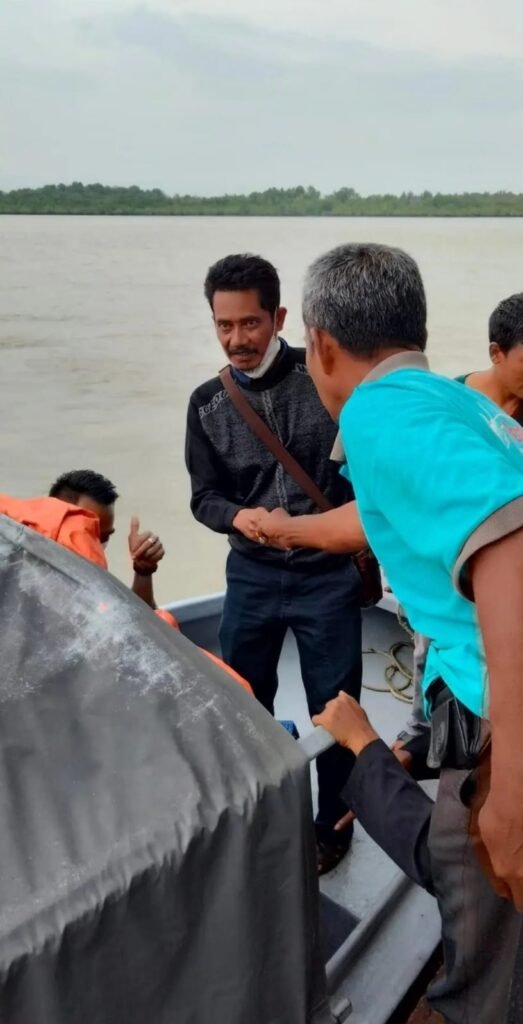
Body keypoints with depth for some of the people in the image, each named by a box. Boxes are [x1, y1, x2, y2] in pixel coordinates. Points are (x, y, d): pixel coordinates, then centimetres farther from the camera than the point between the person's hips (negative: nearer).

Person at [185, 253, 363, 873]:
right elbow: (204, 497, 4)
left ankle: (331, 827, 35)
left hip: (328, 575, -3)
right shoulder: (208, 403, 1)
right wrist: (237, 517, -16)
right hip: (251, 576, 3)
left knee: (333, 707, 10)